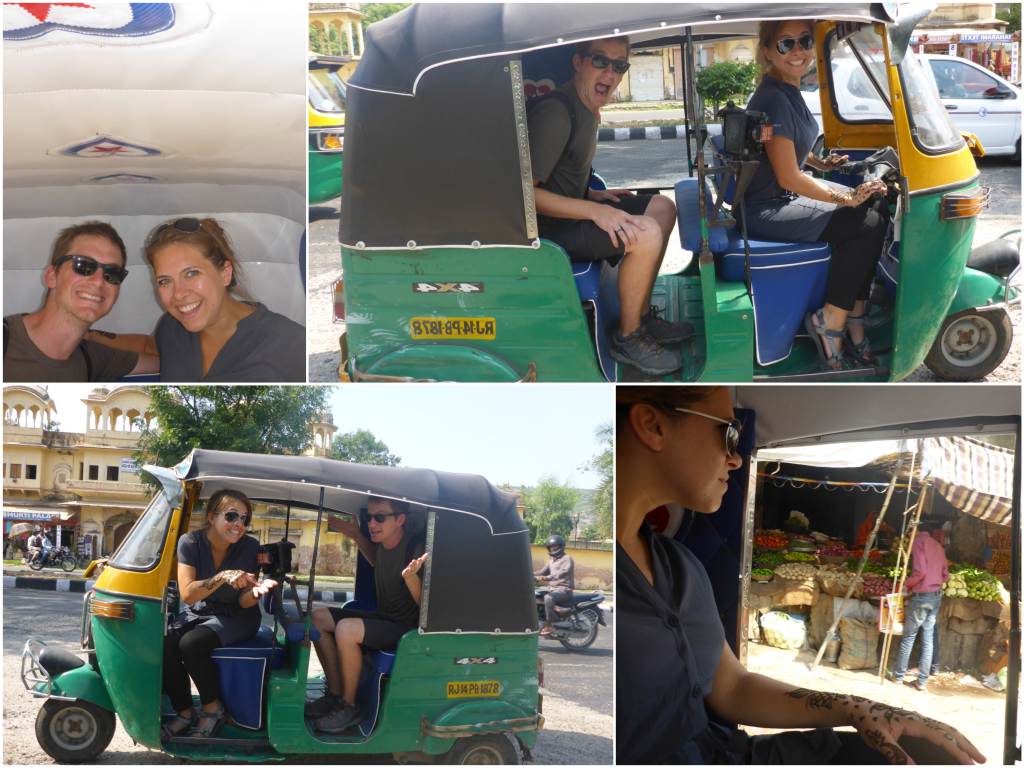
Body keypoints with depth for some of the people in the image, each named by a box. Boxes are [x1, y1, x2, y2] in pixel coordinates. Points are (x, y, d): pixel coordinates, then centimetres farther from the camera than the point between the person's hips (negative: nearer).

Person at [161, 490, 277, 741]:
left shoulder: (250, 547, -12)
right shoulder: (190, 542, -11)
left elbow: (243, 602, -10)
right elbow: (187, 594, -20)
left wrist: (256, 591, -34)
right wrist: (223, 577, -35)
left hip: (237, 617, -2)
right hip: (198, 613, 3)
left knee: (190, 644, -30)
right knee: (164, 644, -27)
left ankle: (213, 709, -8)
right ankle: (185, 713, -7)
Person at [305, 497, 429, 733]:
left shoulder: (416, 549, -25)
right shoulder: (385, 540, 1)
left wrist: (411, 576, -40)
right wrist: (356, 536, 13)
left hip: (407, 628, -9)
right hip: (383, 617, 9)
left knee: (346, 629, -30)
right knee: (318, 618, 4)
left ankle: (349, 707, -15)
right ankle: (335, 694, 4)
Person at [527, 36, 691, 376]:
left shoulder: (588, 107, 10)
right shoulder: (556, 112, -23)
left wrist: (591, 195, 8)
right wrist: (593, 210, -30)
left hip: (572, 211, 11)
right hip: (547, 231, -11)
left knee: (662, 207, 13)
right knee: (646, 233, -25)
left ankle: (642, 316, 17)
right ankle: (627, 339, -7)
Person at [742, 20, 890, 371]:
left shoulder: (790, 92, 9)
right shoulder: (773, 100, -22)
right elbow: (788, 177, -23)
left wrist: (822, 163, 13)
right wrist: (848, 198, -16)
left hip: (785, 199, 10)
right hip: (765, 211, -10)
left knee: (877, 209, 0)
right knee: (867, 223, -18)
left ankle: (853, 317, 0)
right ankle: (831, 321, -7)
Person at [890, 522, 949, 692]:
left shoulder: (919, 541, -8)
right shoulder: (938, 546, 12)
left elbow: (920, 571, -19)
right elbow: (945, 576, 13)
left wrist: (906, 583, -5)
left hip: (920, 596, -6)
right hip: (937, 596, 6)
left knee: (909, 637, 4)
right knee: (928, 638, 8)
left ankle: (898, 675, 13)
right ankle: (922, 680, 9)